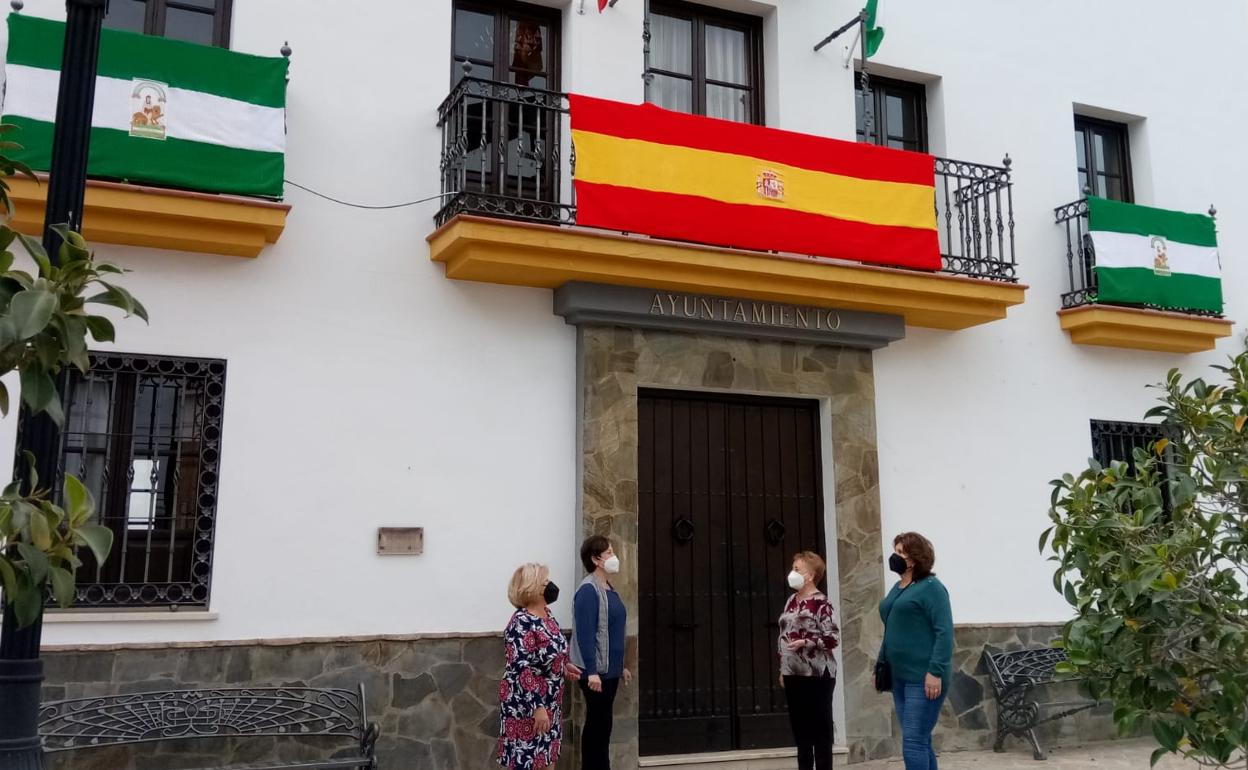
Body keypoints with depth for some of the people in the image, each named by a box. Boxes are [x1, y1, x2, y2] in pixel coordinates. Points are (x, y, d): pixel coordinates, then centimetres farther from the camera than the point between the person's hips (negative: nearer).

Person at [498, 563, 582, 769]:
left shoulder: (545, 613, 4)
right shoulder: (521, 624, -23)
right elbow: (520, 670, -27)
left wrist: (563, 666, 13)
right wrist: (537, 707, -28)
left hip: (549, 701, 9)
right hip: (526, 704, -9)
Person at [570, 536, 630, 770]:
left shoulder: (609, 589, 12)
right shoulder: (588, 591, -16)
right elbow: (585, 634, -21)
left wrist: (621, 666, 20)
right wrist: (592, 672, -24)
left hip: (610, 670, 9)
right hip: (596, 671, -9)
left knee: (600, 726, 14)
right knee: (598, 726, -2)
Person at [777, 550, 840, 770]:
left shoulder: (821, 603, -11)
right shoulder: (791, 601, 12)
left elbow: (833, 638, -15)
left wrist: (805, 642, -24)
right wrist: (782, 669, 15)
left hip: (817, 674, -7)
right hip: (793, 673, 7)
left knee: (820, 726, 1)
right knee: (799, 725, 12)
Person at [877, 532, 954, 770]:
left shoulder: (931, 587, -9)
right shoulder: (897, 588, 16)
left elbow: (944, 632, -17)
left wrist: (936, 672, -23)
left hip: (923, 678, -8)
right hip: (900, 677, 8)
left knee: (913, 742, -9)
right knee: (920, 742, 13)